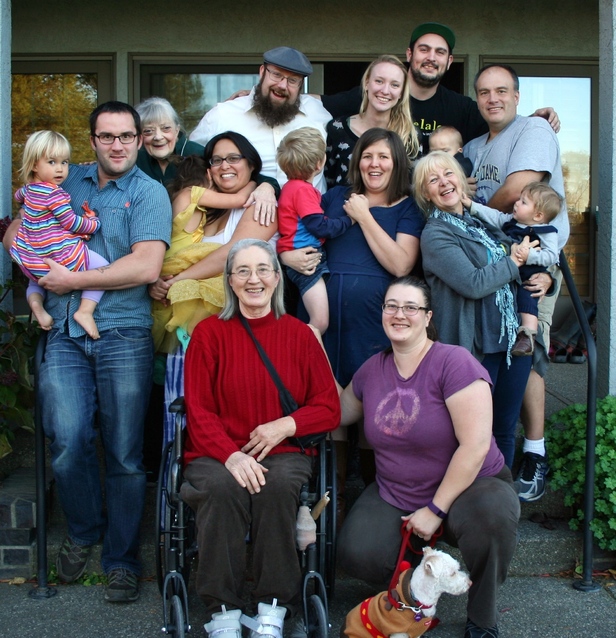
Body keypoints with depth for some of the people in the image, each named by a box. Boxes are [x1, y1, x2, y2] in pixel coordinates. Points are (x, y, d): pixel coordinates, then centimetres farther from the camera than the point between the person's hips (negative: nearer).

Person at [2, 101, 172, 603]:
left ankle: (122, 560, 17)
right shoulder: (67, 182, 15)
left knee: (124, 453, 2)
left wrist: (71, 280, -9)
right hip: (65, 335, 3)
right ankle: (83, 532, 22)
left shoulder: (149, 193, 2)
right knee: (68, 442, -6)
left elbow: (146, 266, -12)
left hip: (123, 335, -3)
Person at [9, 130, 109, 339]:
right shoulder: (54, 194, -17)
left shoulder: (28, 188, 10)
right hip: (62, 257, -8)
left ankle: (35, 301, 5)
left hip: (32, 262, 8)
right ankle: (85, 311, -9)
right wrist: (94, 223, 1)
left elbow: (18, 196, 36)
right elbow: (72, 224, -15)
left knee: (36, 280, 38)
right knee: (102, 267, 6)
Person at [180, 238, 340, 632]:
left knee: (278, 485, -32)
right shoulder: (209, 333, 5)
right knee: (222, 488, -33)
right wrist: (231, 455, -19)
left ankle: (274, 607, -19)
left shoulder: (299, 334, 7)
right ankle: (222, 610, -20)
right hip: (218, 455, 0)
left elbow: (329, 409, 6)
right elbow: (199, 412, -1)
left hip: (283, 453, 1)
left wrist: (287, 425, -14)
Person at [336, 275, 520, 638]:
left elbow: (475, 446, -22)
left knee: (492, 513, -39)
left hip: (467, 489, -4)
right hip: (394, 496, 4)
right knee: (357, 555, -23)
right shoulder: (372, 370, 3)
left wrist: (437, 509, -19)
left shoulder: (453, 362, -17)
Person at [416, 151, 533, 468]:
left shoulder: (482, 221, 13)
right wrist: (515, 262, -7)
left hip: (514, 338, 6)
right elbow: (473, 284, -20)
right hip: (475, 345, -6)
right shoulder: (435, 234, -9)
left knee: (505, 429, 13)